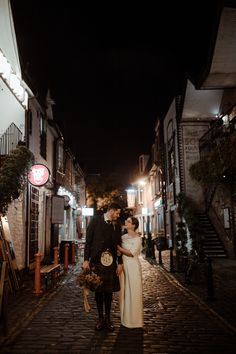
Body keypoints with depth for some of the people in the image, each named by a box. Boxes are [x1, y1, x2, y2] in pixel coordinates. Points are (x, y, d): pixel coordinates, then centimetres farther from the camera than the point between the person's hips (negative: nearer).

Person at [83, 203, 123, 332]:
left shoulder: (117, 225, 10)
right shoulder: (95, 220, -1)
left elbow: (118, 244, 12)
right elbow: (88, 241, -3)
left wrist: (120, 263, 7)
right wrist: (86, 260, -8)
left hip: (111, 262, 2)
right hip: (96, 261, -2)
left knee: (109, 290, 6)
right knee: (98, 290, 6)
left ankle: (107, 318, 19)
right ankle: (100, 318, 19)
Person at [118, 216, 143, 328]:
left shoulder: (137, 238, -8)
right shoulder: (123, 237, 10)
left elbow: (132, 253, -15)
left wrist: (118, 247, -12)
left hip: (133, 266, -6)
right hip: (123, 265, 6)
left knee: (133, 292, 1)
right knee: (124, 291, 10)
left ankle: (134, 320, 13)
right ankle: (125, 318, 22)